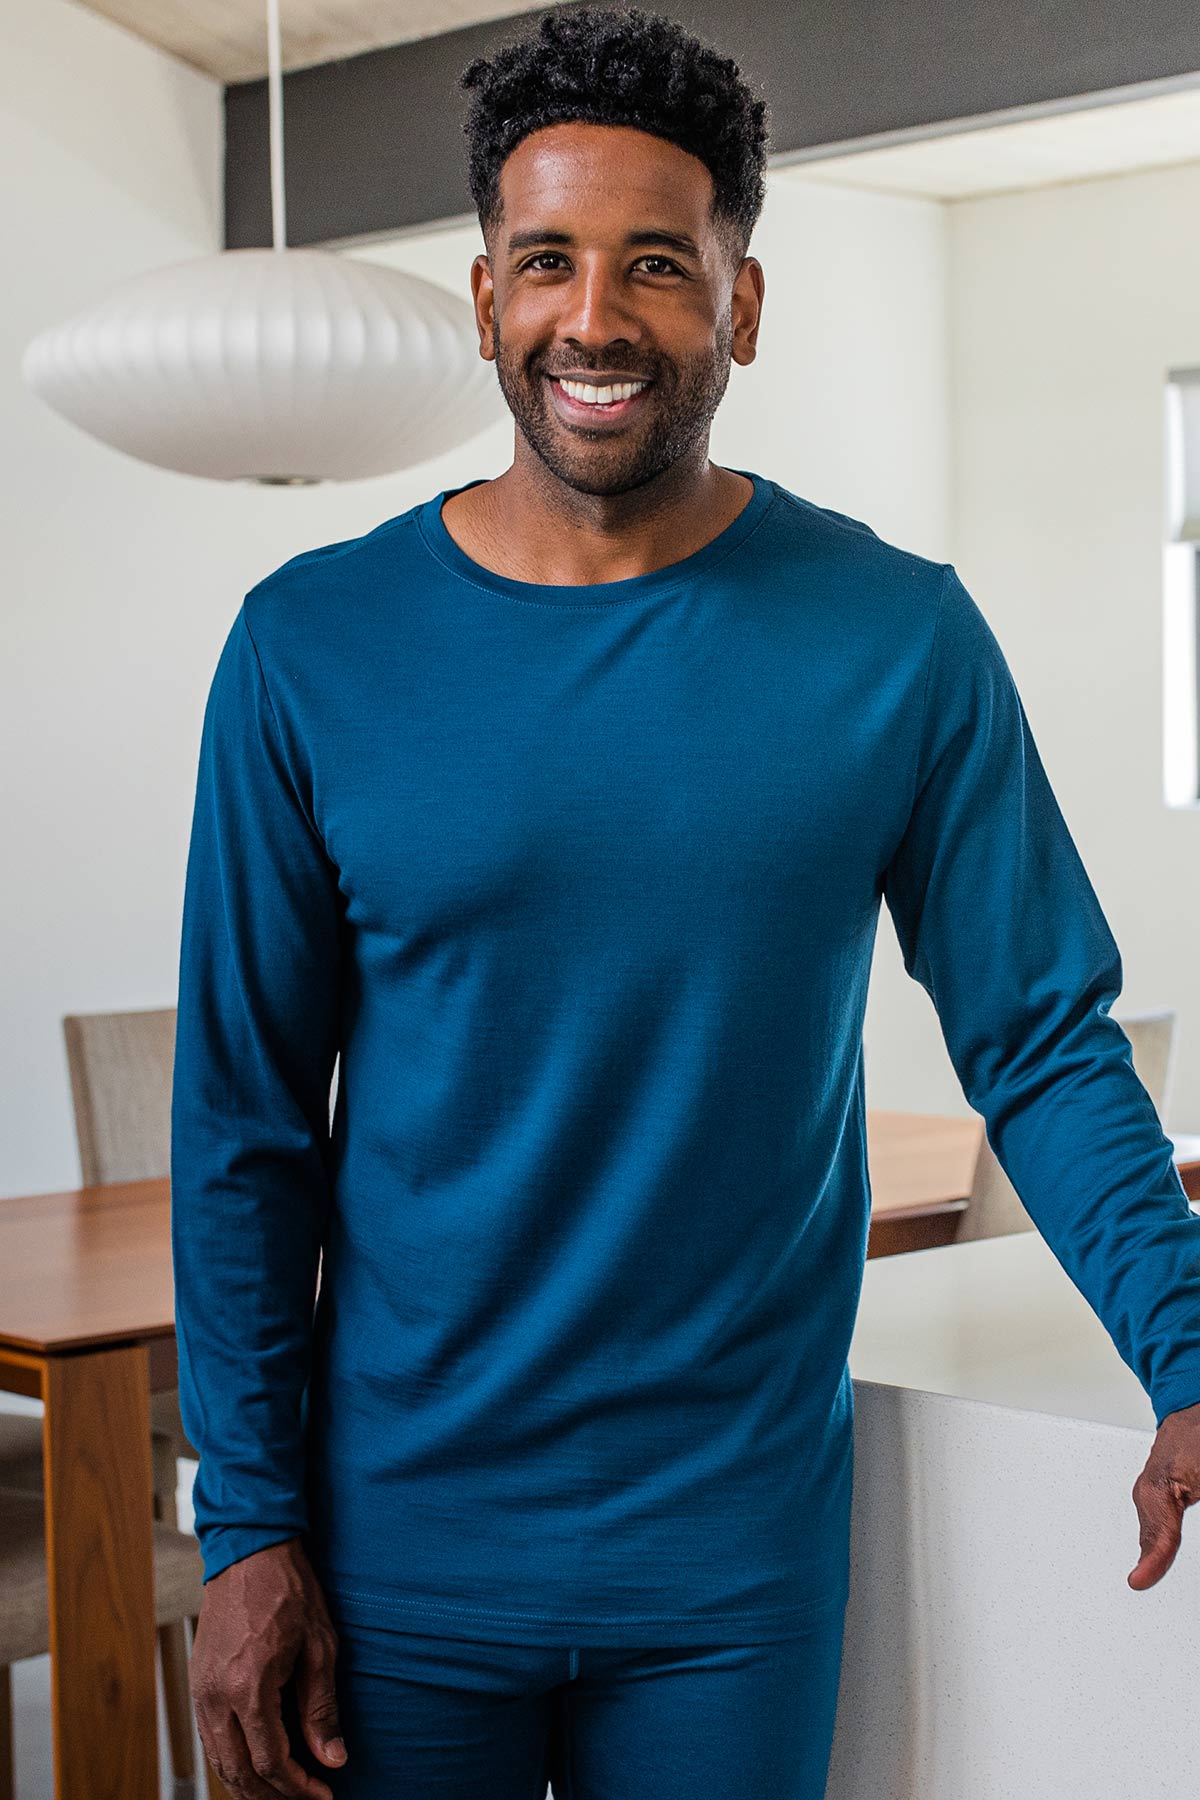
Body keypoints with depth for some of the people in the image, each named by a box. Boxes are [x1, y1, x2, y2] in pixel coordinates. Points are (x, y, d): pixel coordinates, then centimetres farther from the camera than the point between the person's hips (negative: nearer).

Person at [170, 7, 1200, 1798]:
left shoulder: (897, 639, -6)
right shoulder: (311, 648, -6)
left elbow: (1043, 1043, -3)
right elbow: (244, 1123, -2)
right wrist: (249, 1524, -5)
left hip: (740, 1550, 0)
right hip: (404, 1544, 0)